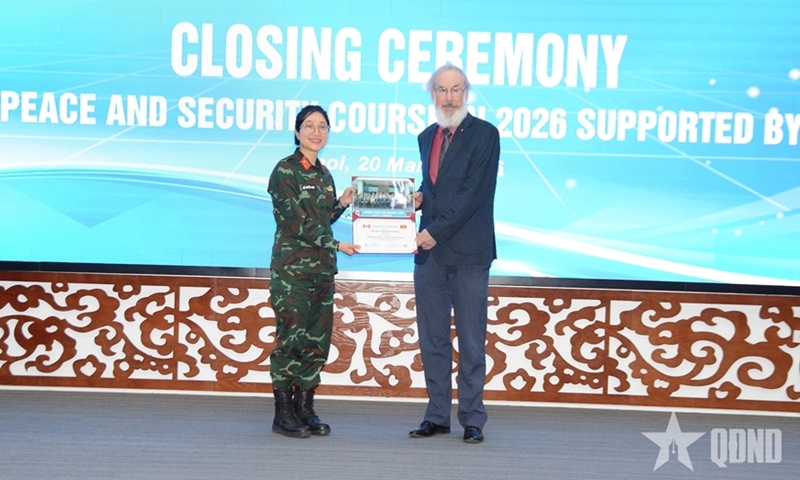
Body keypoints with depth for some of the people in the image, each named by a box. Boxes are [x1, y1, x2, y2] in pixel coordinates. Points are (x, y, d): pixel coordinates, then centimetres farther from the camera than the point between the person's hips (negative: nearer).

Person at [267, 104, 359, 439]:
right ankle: (284, 414, 4)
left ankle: (305, 410, 15)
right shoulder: (285, 170, -6)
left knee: (317, 339, 7)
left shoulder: (324, 174, 16)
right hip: (292, 266, -7)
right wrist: (337, 245, -13)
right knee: (291, 338, -5)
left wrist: (343, 203, 4)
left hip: (322, 266, 7)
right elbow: (297, 222, -13)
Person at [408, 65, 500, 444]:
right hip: (430, 250, 6)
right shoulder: (426, 137, 15)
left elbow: (475, 192, -13)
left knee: (471, 341, 1)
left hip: (468, 253, -6)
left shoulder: (484, 134, -6)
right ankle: (437, 416, 20)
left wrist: (437, 231, -16)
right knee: (432, 339, 10)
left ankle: (472, 419, 10)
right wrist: (419, 197, 1)